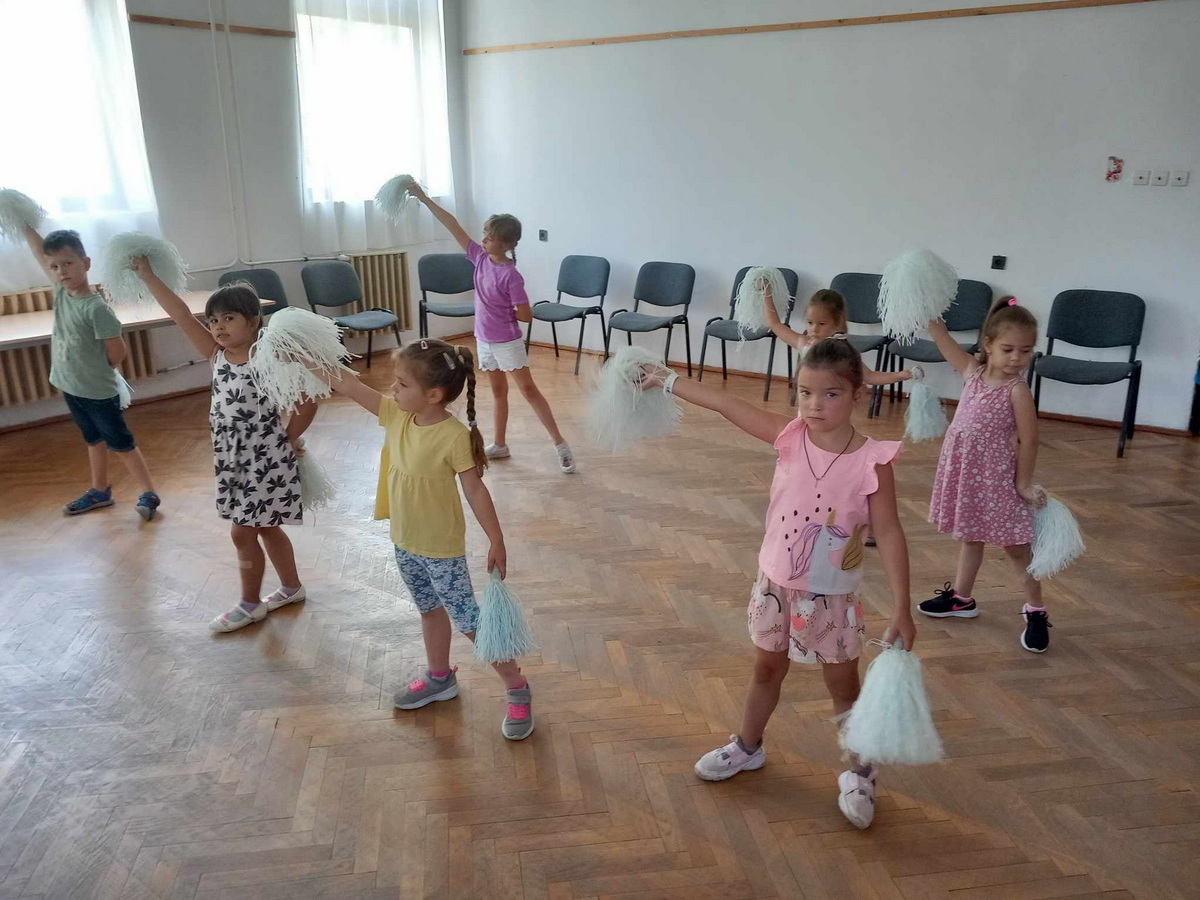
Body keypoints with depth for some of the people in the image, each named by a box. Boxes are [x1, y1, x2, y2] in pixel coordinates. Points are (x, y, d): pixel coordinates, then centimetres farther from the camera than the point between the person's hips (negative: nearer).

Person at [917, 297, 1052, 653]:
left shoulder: (1018, 390, -15)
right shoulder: (973, 371, 1)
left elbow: (1028, 441, -12)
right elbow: (942, 337, 3)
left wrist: (1024, 483, -9)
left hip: (996, 476, -6)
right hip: (963, 471, 6)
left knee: (1015, 545, 4)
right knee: (970, 536, 21)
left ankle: (1036, 612, 17)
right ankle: (961, 598, 36)